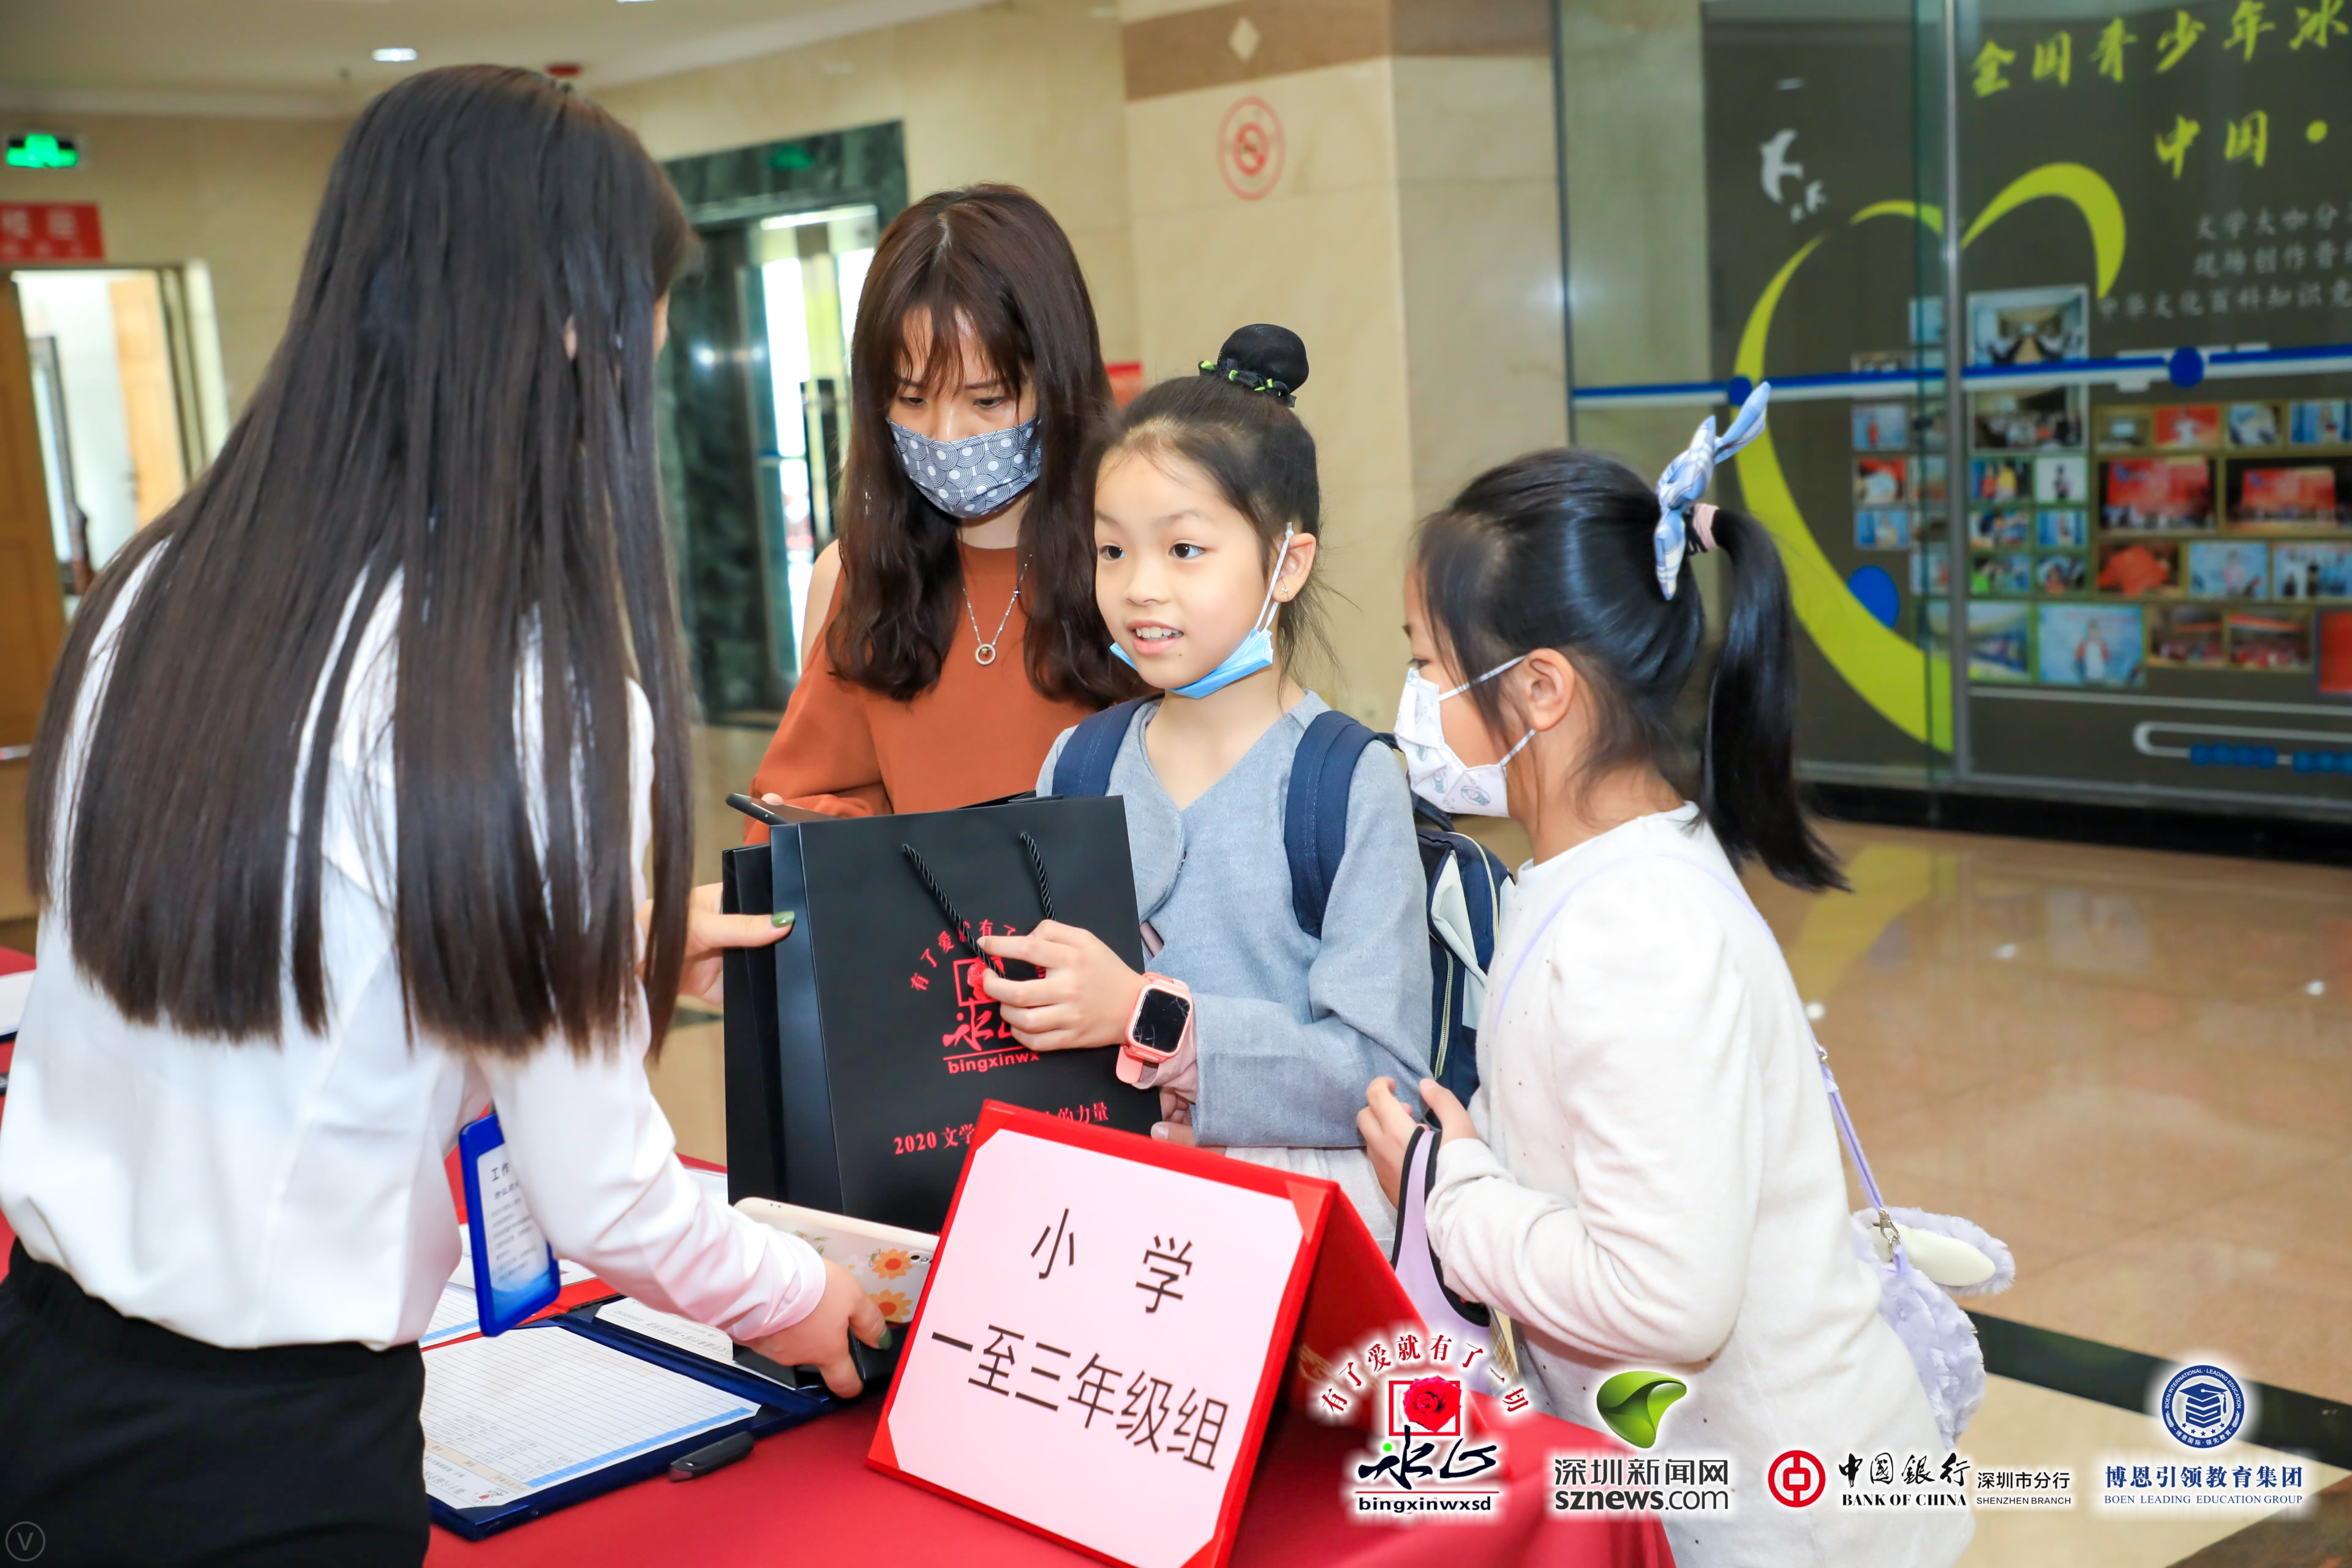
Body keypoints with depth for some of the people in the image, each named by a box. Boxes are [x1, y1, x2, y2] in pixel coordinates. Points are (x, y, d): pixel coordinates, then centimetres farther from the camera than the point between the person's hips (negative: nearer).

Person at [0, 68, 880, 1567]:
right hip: (273, 1447, -6)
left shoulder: (159, 589, -2)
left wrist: (605, 945, 19)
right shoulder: (543, 691, -21)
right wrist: (801, 1298, 5)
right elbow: (599, 1199, -14)